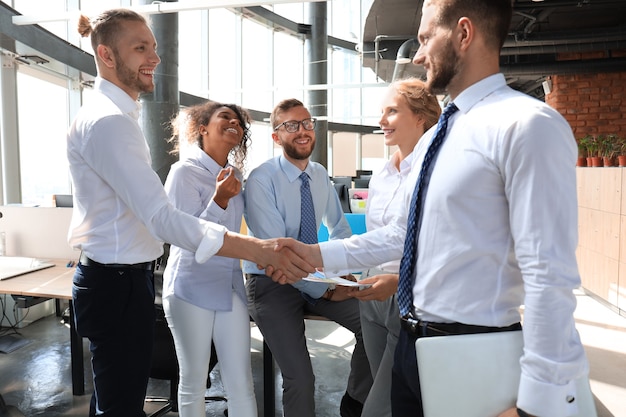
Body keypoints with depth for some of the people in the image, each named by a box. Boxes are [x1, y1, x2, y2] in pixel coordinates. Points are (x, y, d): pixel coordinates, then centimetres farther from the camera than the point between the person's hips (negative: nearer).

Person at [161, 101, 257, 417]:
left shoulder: (235, 175, 8)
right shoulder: (184, 171, -10)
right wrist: (220, 199, -24)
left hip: (230, 287, 5)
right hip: (192, 289, -5)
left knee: (241, 384, 6)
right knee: (193, 382, 10)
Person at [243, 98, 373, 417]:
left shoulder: (320, 175, 3)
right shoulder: (261, 180, -16)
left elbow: (339, 229, 15)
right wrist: (325, 291, -18)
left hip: (314, 275, 6)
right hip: (271, 282, -5)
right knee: (300, 379, -15)